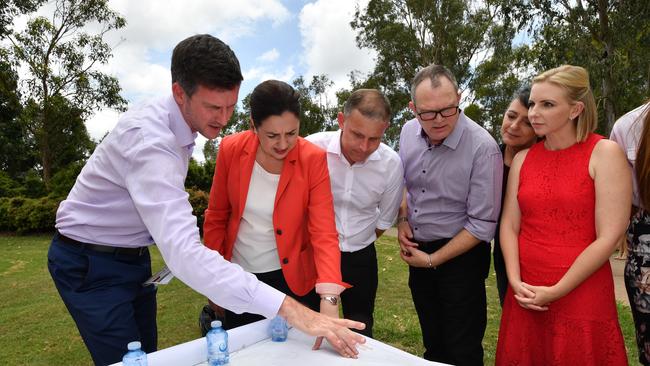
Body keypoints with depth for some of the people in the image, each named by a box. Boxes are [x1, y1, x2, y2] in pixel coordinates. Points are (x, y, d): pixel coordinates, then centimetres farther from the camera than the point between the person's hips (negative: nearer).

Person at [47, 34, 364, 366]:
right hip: (90, 264, -7)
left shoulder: (179, 125, -4)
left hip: (133, 255, 8)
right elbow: (184, 251, -44)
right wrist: (287, 308, -47)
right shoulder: (148, 137, -33)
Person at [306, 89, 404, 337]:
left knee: (361, 335, 14)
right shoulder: (312, 148, -20)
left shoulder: (391, 164, -12)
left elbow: (384, 220, 3)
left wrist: (353, 247, 9)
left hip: (361, 258, 2)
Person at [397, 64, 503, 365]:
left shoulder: (483, 148, -23)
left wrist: (432, 260, -13)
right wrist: (402, 220, -1)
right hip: (417, 251, 5)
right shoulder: (408, 131, -5)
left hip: (460, 255, -5)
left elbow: (482, 225, -19)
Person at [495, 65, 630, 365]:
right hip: (526, 296, 4)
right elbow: (509, 225, 3)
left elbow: (609, 237, -13)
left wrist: (555, 292, -13)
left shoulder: (604, 153, -7)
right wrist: (515, 282, -10)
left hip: (581, 296, -4)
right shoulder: (522, 158, 5)